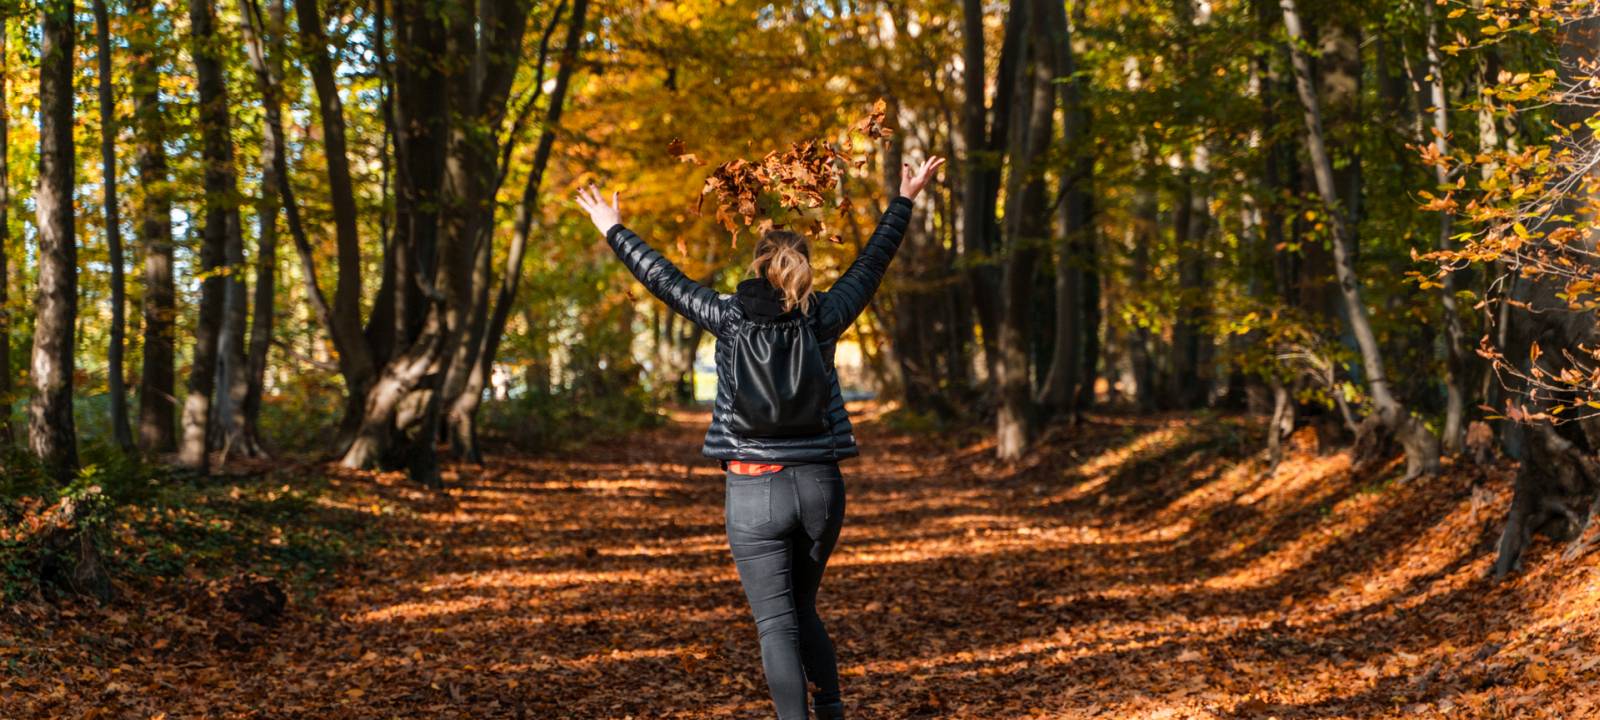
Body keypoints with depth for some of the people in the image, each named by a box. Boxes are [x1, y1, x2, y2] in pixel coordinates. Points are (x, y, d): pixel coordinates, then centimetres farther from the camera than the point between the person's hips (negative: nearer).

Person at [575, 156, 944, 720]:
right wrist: (905, 200, 23)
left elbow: (665, 279, 8)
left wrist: (613, 230, 21)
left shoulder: (729, 317, -4)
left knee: (777, 623, -2)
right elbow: (871, 264, 11)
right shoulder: (822, 319, -1)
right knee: (801, 609, 21)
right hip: (820, 486, 2)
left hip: (753, 491, -2)